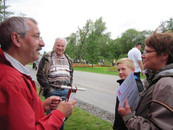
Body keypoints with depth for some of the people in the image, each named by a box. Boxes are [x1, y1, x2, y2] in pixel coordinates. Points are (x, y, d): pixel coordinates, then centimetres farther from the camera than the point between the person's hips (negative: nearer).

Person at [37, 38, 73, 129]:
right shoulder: (47, 58, -3)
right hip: (52, 91, -5)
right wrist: (49, 89, -11)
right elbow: (40, 75, -7)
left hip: (65, 91, 5)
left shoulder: (68, 60, 14)